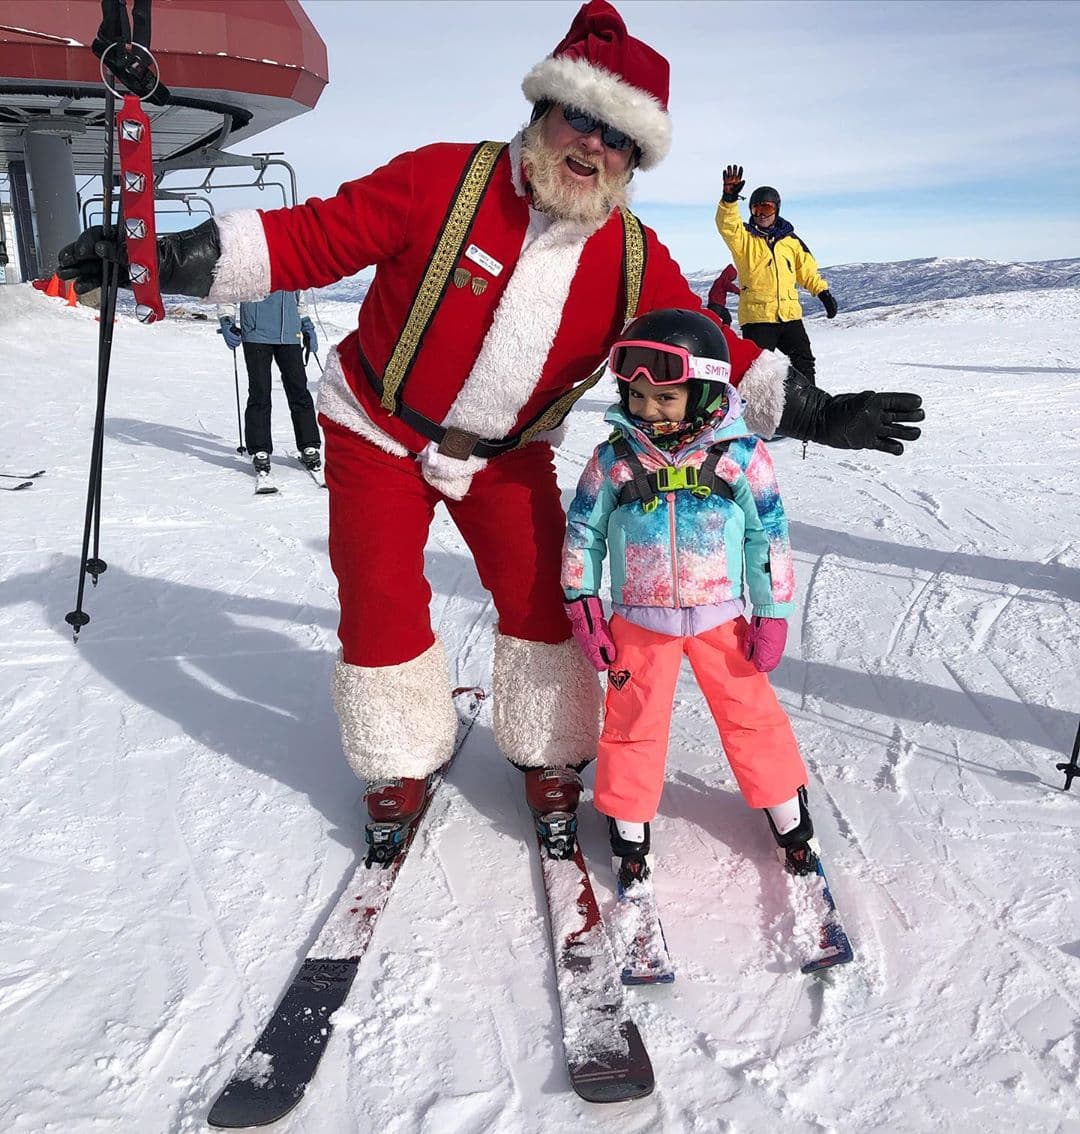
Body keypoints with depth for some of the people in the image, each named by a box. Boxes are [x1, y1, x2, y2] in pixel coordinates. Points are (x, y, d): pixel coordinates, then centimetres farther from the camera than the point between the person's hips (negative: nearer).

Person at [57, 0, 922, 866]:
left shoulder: (635, 259, -8)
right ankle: (404, 762, 21)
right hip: (380, 432, -2)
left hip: (509, 454, 3)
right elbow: (314, 237, -18)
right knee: (381, 605, -2)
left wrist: (808, 411, -10)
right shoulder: (444, 180, -19)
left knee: (541, 598, -1)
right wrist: (173, 257, -26)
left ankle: (548, 757, 22)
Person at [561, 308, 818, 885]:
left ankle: (789, 815, 31)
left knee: (750, 712, 10)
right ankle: (628, 826, 29)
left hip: (721, 616, 0)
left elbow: (769, 535, -2)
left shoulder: (741, 454, -9)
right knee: (632, 723, 9)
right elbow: (582, 531, 3)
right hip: (638, 620, 1)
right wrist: (582, 604, 1)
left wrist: (772, 614, -2)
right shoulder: (613, 458, -7)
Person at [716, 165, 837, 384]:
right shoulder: (744, 237, 3)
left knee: (804, 364, 10)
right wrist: (729, 198, -34)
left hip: (790, 315, 4)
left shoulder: (791, 240, 14)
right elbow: (726, 225, -17)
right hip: (756, 317, -4)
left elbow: (807, 270, 18)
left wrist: (823, 292, 6)